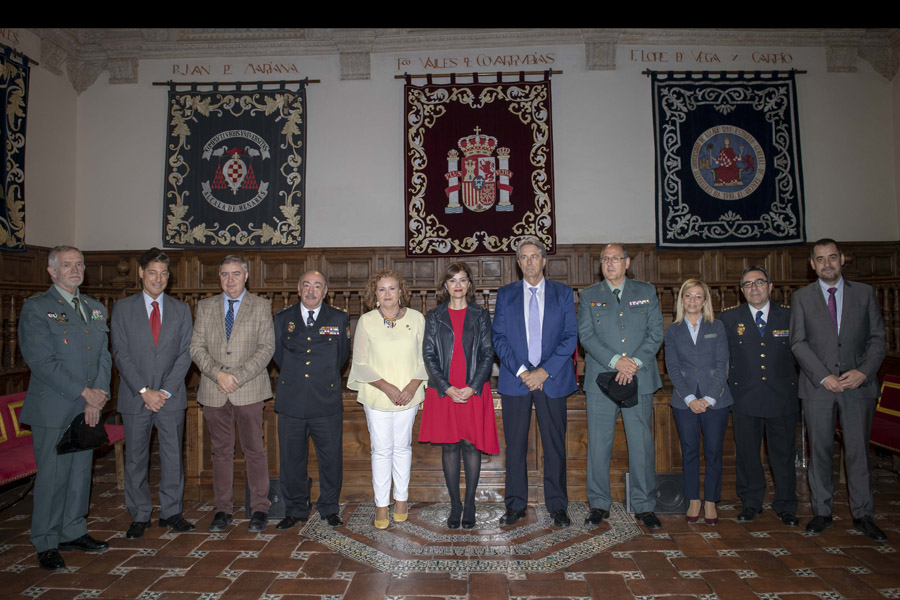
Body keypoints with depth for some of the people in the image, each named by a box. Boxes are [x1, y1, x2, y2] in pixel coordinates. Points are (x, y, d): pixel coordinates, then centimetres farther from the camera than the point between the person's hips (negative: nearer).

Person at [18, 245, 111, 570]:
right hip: (53, 409, -6)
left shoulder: (95, 308, 12)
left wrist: (97, 398, -4)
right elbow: (42, 362, -14)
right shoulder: (36, 308, -6)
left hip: (88, 408, 6)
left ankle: (73, 531, 28)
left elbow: (104, 357, 9)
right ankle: (46, 544, 17)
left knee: (81, 472, 13)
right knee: (52, 476, 2)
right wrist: (85, 392, -15)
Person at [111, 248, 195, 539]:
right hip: (135, 397, -1)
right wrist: (144, 391, -12)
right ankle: (140, 515, 22)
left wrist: (165, 391, -9)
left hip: (171, 397, 1)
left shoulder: (181, 310, 6)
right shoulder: (122, 308, 3)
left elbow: (185, 353, 1)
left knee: (173, 456, 7)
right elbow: (121, 354, -3)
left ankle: (171, 512, 20)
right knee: (135, 458, 8)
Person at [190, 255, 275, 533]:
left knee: (254, 451, 1)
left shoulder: (261, 306, 5)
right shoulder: (205, 307, 13)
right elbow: (197, 347, 5)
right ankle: (223, 508, 21)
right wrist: (218, 374, -10)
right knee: (221, 451, 9)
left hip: (249, 391, -2)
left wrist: (238, 376, -13)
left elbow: (266, 347, -4)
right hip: (214, 392, 3)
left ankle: (259, 508, 13)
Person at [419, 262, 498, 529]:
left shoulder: (480, 315, 5)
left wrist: (472, 387, -10)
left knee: (471, 445, 3)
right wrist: (447, 388, -10)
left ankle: (470, 504, 17)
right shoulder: (434, 316, 6)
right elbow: (429, 354, 1)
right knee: (449, 446, 6)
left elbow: (488, 353, 1)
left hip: (474, 391, 0)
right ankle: (455, 504, 18)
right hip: (443, 391, 1)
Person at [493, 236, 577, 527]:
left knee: (555, 445, 6)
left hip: (552, 380, 0)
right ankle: (516, 505, 19)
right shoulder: (505, 294, 8)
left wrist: (545, 371, -10)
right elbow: (499, 338, 3)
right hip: (515, 380, 1)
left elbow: (571, 336, 0)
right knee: (515, 445, 6)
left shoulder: (563, 293, 7)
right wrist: (521, 371, -10)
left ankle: (557, 505, 20)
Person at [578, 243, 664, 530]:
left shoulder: (647, 292, 10)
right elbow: (586, 336, -2)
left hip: (640, 379, 1)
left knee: (642, 443, 4)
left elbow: (656, 333, 4)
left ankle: (644, 505, 18)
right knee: (598, 444, 3)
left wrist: (636, 361, -11)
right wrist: (616, 361, -14)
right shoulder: (588, 296, 8)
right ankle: (599, 504, 16)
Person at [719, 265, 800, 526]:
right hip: (744, 397, 0)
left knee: (783, 453, 9)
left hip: (782, 396, 1)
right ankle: (750, 503, 23)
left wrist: (792, 380, 3)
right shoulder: (729, 318, 3)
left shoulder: (789, 315, 4)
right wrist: (729, 379, 1)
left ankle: (785, 505, 25)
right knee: (747, 453, 8)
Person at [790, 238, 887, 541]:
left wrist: (864, 371, -10)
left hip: (859, 384, 0)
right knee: (820, 451, 5)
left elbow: (877, 337, 5)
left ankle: (863, 516, 16)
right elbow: (798, 343, -1)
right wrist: (824, 376, -11)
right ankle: (822, 512, 16)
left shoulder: (865, 293, 8)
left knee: (858, 450, 4)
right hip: (817, 386, 0)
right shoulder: (801, 297, 6)